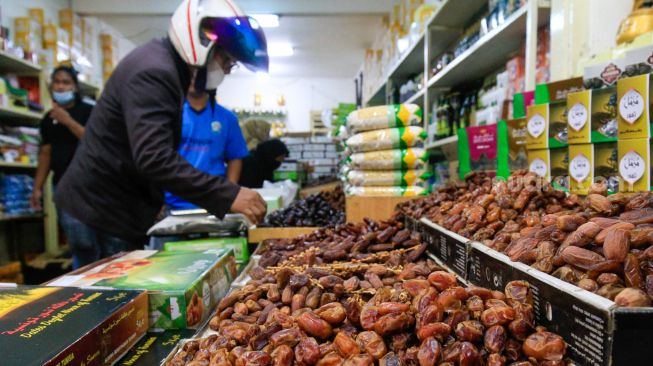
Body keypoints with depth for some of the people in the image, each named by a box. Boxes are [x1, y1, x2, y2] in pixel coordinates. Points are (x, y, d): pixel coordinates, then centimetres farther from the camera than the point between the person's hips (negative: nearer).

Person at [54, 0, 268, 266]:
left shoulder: (164, 66, 12)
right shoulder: (154, 71, -21)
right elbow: (154, 160, -33)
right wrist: (228, 195, -34)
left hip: (118, 210, 10)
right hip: (102, 212, -10)